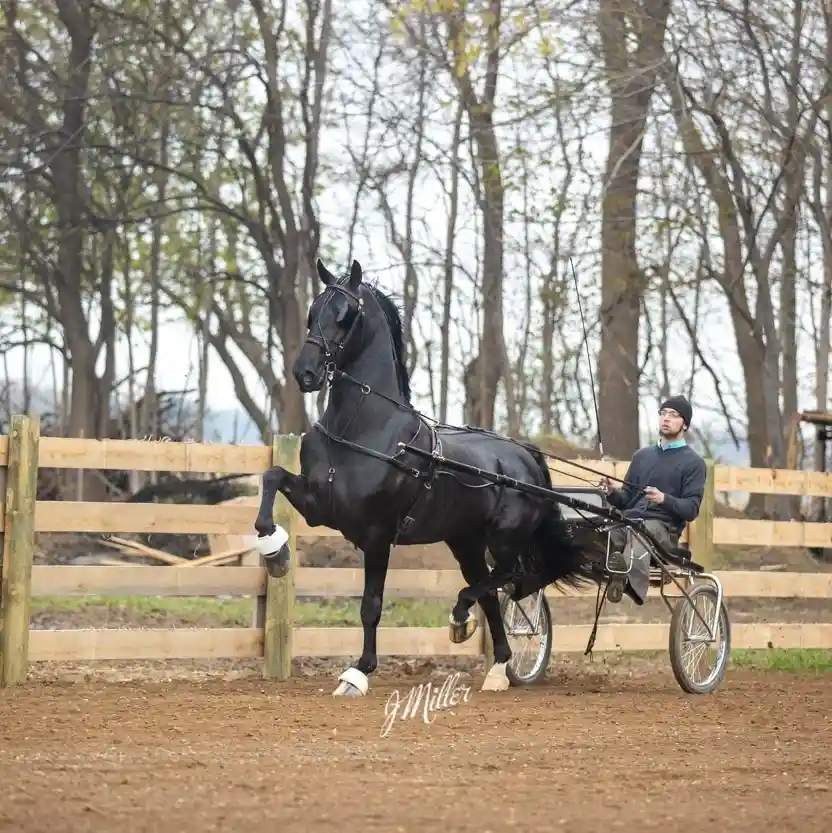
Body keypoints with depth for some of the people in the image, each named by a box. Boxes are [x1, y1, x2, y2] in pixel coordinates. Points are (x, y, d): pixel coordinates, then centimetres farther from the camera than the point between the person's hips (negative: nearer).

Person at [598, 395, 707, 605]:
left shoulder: (693, 462, 10)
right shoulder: (642, 455, 25)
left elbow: (691, 510, 0)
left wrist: (664, 499, -18)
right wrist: (612, 493, 0)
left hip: (663, 527, -4)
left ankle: (629, 578, -68)